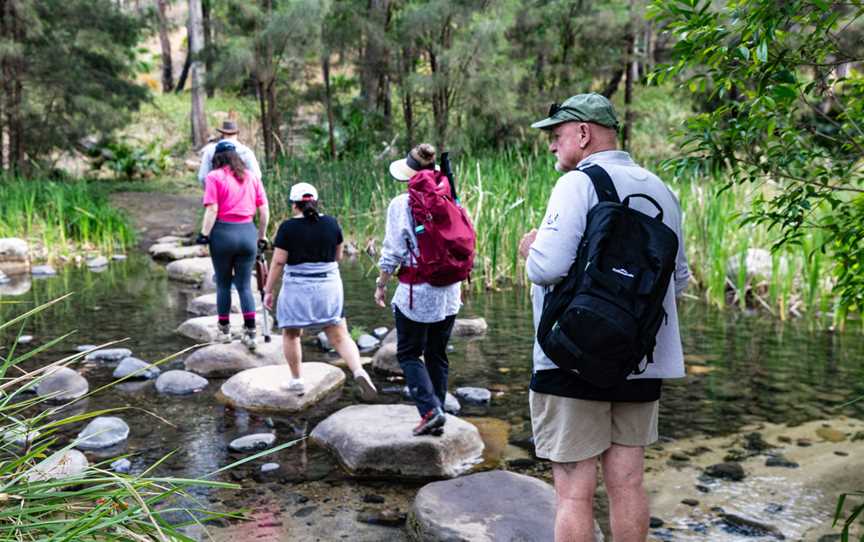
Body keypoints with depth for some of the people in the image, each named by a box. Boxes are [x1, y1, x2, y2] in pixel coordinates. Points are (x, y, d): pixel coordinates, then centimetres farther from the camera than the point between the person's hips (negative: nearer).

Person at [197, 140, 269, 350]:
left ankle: (224, 330, 21)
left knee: (223, 284, 11)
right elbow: (264, 210, 9)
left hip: (223, 232, -3)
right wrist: (262, 235, 17)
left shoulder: (214, 177, -2)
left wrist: (204, 234, -8)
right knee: (244, 285, 8)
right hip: (247, 232, 3)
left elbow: (212, 209, -11)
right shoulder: (252, 177, 10)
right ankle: (250, 332, 3)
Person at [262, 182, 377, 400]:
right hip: (329, 286, 3)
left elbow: (278, 262, -10)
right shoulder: (331, 223, 1)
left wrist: (268, 291, -2)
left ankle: (296, 380, 21)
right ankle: (359, 371, -17)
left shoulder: (288, 227, -9)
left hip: (297, 288, -3)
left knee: (291, 334, 17)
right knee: (339, 335, 3)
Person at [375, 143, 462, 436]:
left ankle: (430, 409, -5)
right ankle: (437, 414, 19)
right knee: (437, 355, 14)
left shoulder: (401, 204, -10)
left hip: (416, 292, -5)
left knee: (409, 354, 9)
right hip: (448, 292, 5)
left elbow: (393, 252, -11)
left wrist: (381, 284, 2)